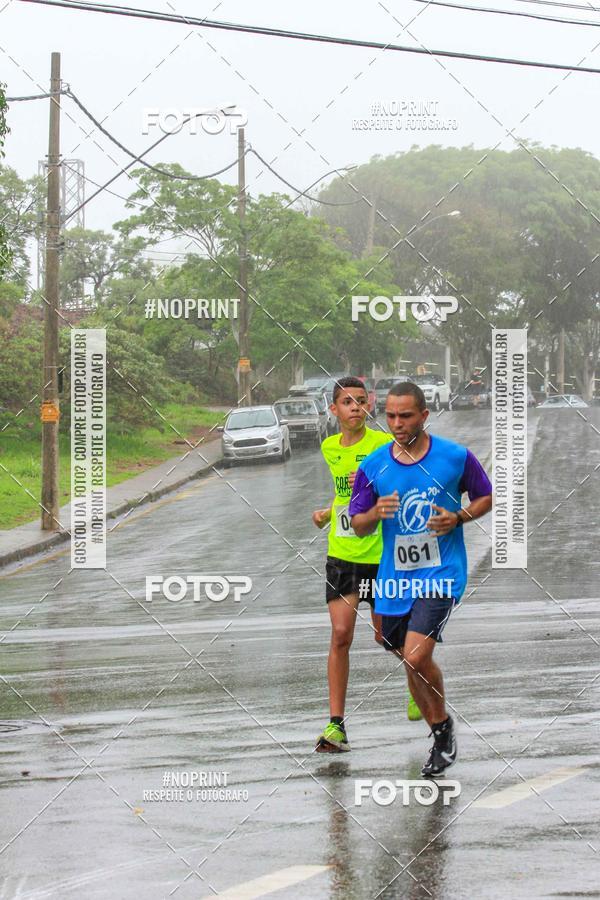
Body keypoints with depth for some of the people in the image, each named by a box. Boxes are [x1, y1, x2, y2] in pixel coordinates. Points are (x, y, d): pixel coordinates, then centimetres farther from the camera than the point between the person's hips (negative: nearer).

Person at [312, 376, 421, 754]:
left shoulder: (384, 443, -10)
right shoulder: (330, 448, 8)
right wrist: (328, 513, 10)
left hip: (381, 555, -3)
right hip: (341, 554, 3)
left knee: (385, 635, 9)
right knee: (341, 634, -9)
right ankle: (336, 724, -7)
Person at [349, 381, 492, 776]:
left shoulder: (456, 457, -6)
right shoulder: (373, 465, 1)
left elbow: (487, 497, 8)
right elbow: (359, 526, 6)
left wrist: (457, 518, -11)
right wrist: (375, 513, -17)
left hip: (441, 572, -4)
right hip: (395, 576, 4)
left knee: (417, 656, -20)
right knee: (411, 660, 12)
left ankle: (445, 725, 3)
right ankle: (442, 737, 30)